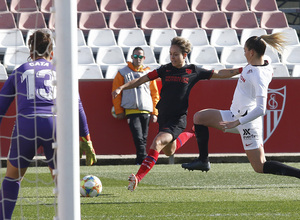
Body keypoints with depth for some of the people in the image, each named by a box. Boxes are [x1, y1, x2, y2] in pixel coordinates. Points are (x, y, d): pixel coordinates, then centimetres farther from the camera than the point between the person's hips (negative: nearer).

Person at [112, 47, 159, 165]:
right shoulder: (123, 73, 8)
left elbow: (155, 94, 18)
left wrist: (154, 112, 11)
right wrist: (119, 111, 2)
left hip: (146, 111, 3)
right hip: (131, 110, -3)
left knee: (143, 138, 2)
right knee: (138, 137, -16)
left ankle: (140, 161, 8)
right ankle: (143, 159, -22)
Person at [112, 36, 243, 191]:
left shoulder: (193, 71, -1)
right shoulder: (165, 70, 4)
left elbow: (219, 74, 7)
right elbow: (142, 80, 5)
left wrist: (240, 71, -2)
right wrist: (121, 88, -5)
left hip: (178, 119, -5)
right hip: (163, 117, 5)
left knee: (157, 143, -25)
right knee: (168, 151, 21)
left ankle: (138, 177, -32)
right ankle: (189, 135, 50)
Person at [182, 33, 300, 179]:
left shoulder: (259, 76, -25)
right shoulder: (252, 65, 2)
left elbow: (260, 110, -30)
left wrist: (236, 122, -30)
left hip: (247, 120, -10)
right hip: (235, 115, 10)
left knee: (260, 167, -10)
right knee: (199, 117, 12)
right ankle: (203, 161, 14)